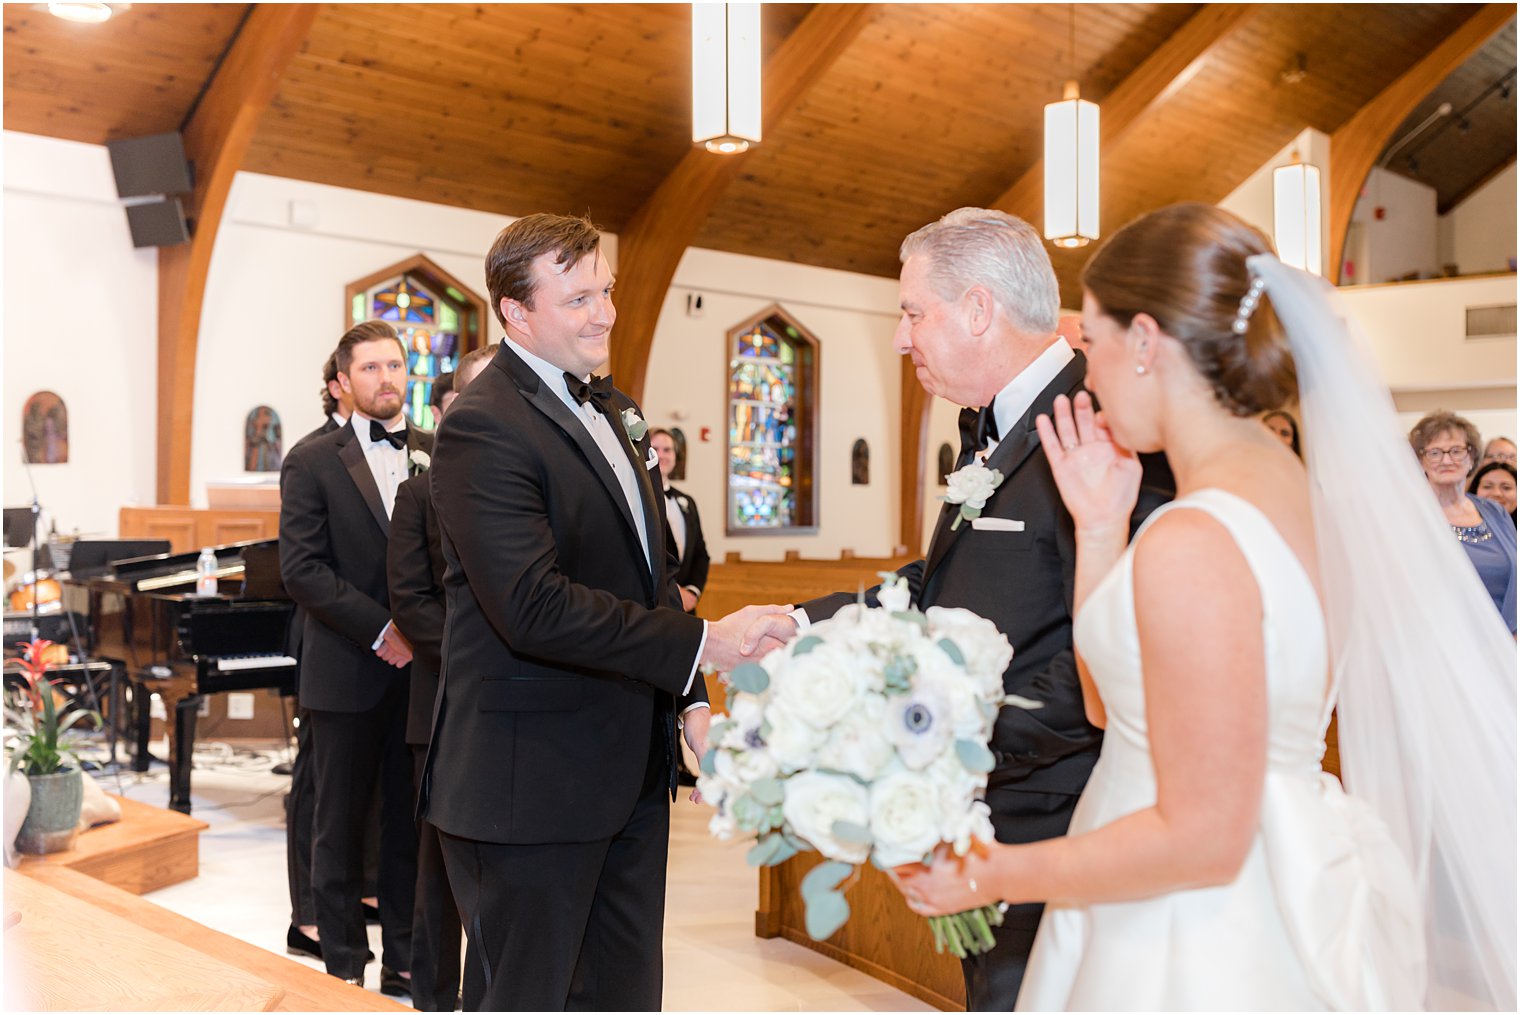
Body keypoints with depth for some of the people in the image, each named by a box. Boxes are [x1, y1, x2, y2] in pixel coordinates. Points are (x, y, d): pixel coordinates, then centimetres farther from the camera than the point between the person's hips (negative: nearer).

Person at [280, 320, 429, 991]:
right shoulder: (313, 462, 0)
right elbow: (301, 567, -7)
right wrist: (381, 628, -14)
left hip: (422, 668, 2)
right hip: (346, 672, -2)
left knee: (411, 820, 9)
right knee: (341, 823, 7)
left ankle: (404, 957, 21)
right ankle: (344, 966, 19)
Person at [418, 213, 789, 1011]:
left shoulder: (612, 409, 13)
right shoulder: (483, 426, -17)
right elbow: (535, 607, -26)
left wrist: (692, 704, 10)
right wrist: (702, 644, -25)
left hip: (630, 770, 9)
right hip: (533, 780, -8)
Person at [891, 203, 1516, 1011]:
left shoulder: (1194, 543, -25)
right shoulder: (1295, 491, 3)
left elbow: (1201, 839, -23)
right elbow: (1110, 701, 8)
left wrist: (989, 876, -15)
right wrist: (1100, 528, 3)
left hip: (1199, 947, -8)